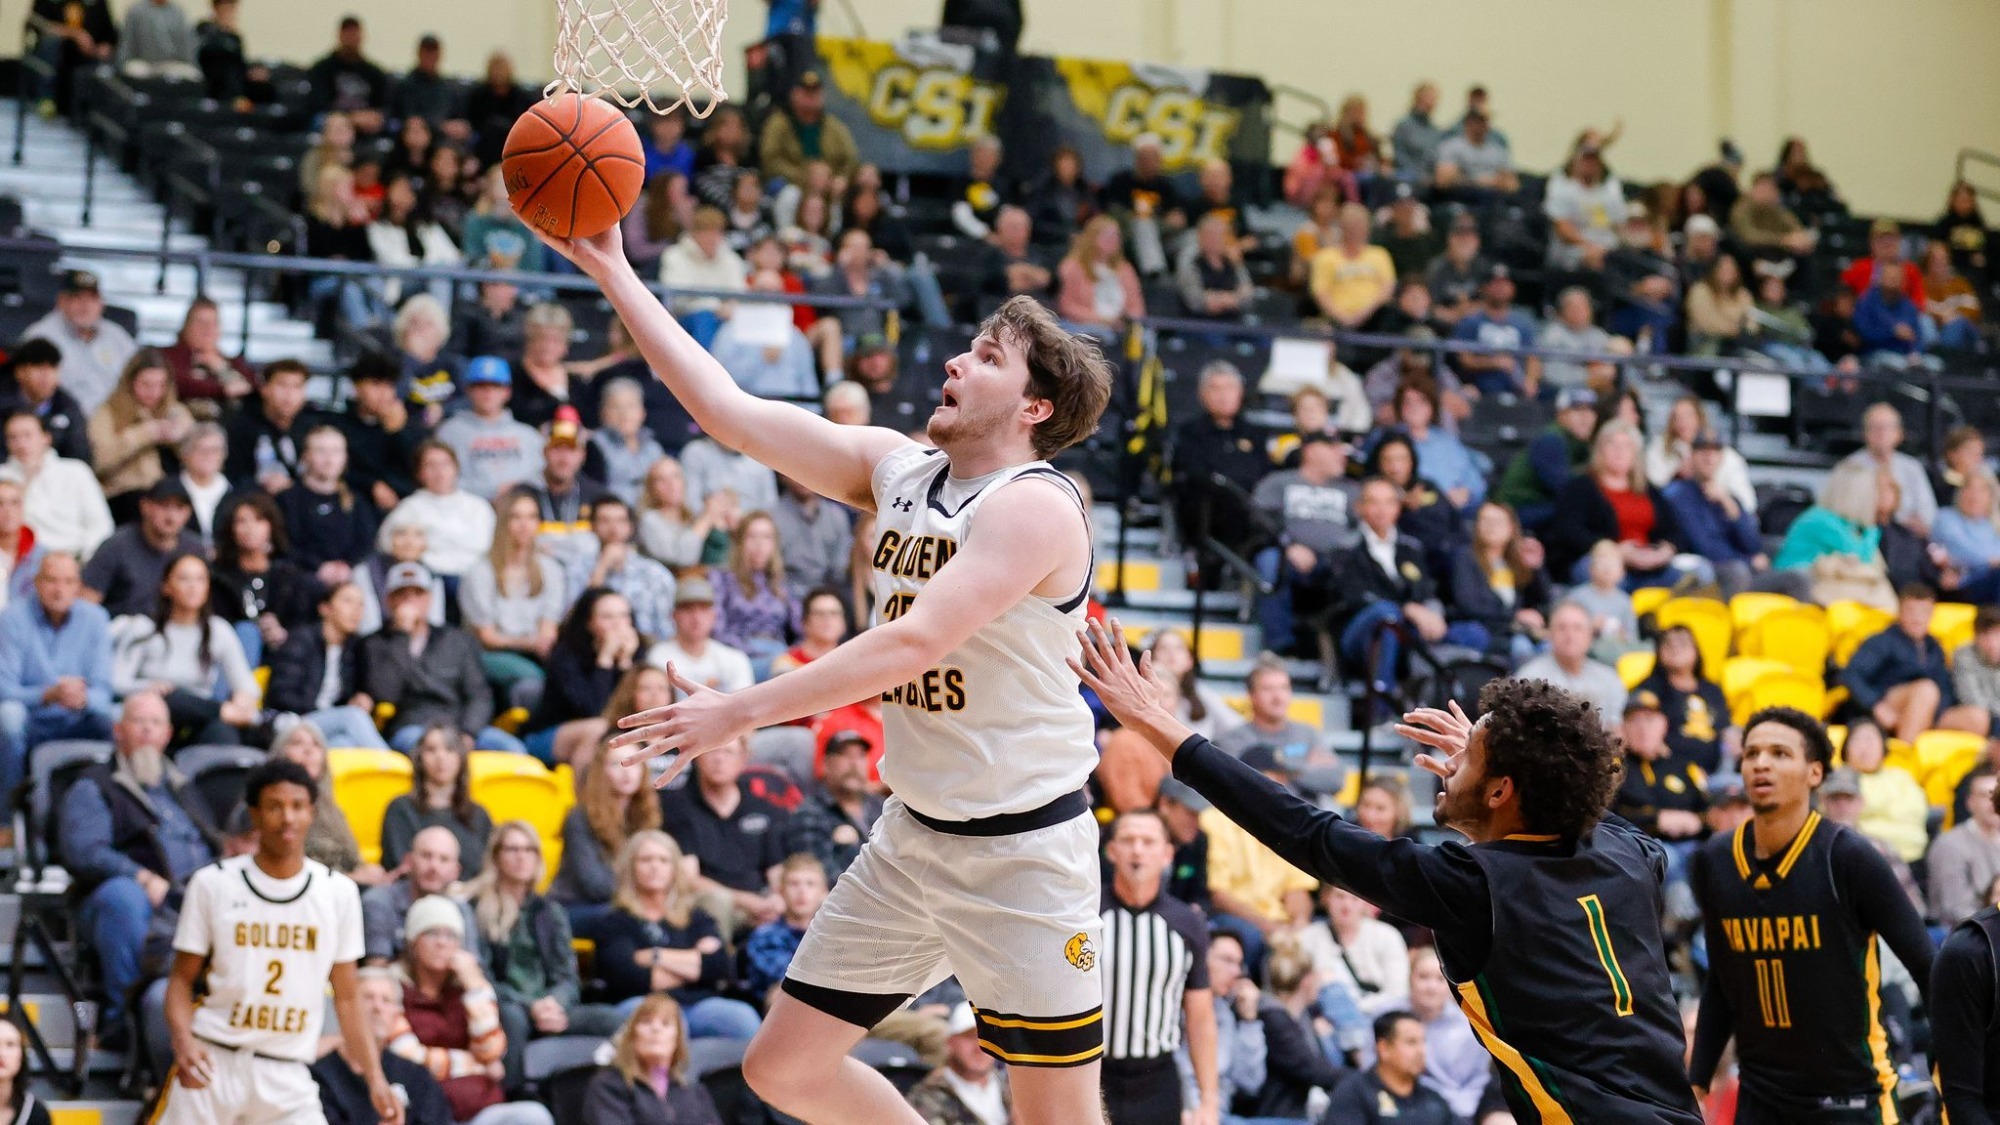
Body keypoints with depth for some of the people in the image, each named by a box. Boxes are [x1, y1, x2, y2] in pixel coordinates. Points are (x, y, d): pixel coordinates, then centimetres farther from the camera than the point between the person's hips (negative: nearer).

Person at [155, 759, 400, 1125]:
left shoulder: (338, 892, 4)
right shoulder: (213, 884, -1)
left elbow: (347, 997, 9)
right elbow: (182, 979, 3)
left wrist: (375, 1079, 0)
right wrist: (184, 1042, -16)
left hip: (288, 1077, 1)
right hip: (212, 1065, -1)